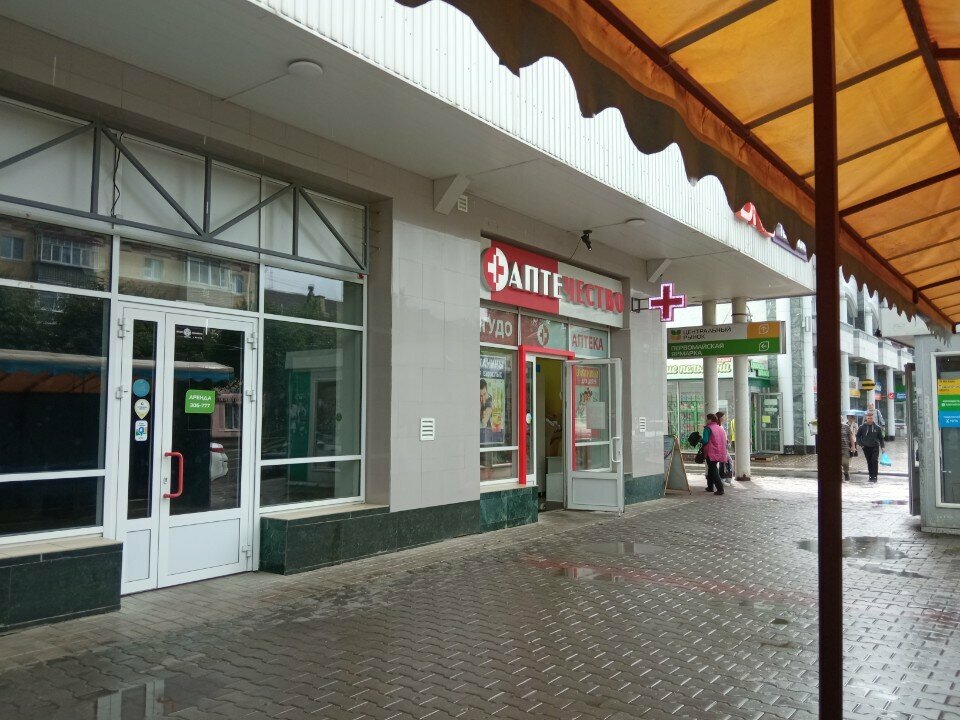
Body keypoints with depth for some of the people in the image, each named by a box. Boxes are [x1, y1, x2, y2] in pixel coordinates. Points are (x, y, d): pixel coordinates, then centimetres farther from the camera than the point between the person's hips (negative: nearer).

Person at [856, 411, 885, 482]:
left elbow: (881, 437, 9)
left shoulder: (877, 427, 1)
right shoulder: (862, 427, -1)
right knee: (869, 462, 8)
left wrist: (882, 446, 5)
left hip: (875, 447, -1)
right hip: (866, 447, 1)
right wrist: (861, 444, -3)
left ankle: (874, 476, -9)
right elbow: (858, 436, 7)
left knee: (874, 461, -11)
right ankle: (871, 476, 17)